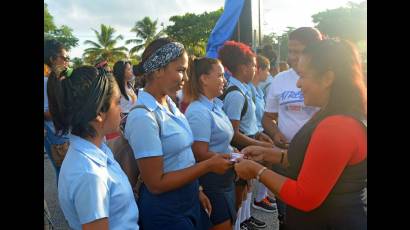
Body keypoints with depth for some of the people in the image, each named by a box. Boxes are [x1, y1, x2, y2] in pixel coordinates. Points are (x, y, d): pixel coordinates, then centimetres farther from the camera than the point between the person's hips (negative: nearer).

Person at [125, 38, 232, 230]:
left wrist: (196, 191, 11)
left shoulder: (170, 104, 2)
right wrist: (208, 165, -20)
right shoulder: (143, 117, -23)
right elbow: (156, 184, -22)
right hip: (165, 214, -7)